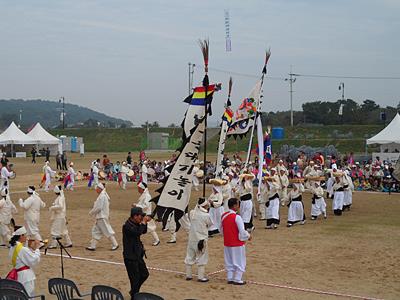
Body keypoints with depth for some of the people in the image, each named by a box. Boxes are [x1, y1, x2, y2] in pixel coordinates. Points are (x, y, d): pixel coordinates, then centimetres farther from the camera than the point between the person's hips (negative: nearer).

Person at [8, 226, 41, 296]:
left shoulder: (12, 247, 8)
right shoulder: (23, 249, -21)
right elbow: (34, 261, -16)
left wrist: (30, 248, 9)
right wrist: (36, 248, -8)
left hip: (18, 274, 10)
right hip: (26, 276, -10)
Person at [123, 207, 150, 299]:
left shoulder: (136, 224, 6)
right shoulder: (127, 226, -22)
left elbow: (143, 231, 18)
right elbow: (138, 232, -35)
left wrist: (145, 222, 1)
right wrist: (143, 222, -23)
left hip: (138, 255, 10)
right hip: (130, 257, -10)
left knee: (144, 274, 18)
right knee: (135, 278, -3)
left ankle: (134, 291, 37)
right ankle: (134, 296, 11)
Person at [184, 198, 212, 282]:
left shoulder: (192, 213, -3)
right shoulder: (206, 215, -16)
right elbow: (211, 224, -3)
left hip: (191, 238, 5)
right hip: (201, 239, -5)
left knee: (190, 257, 15)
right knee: (202, 258, 6)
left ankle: (188, 275, 23)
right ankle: (200, 277, 8)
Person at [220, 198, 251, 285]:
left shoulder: (224, 216, 1)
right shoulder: (237, 217, -21)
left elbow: (221, 230, 12)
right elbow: (242, 231, -20)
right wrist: (248, 236, -2)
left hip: (227, 243, 7)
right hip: (237, 244, -7)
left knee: (229, 262, 17)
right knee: (239, 262, 6)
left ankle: (230, 278, 21)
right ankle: (237, 279, 8)